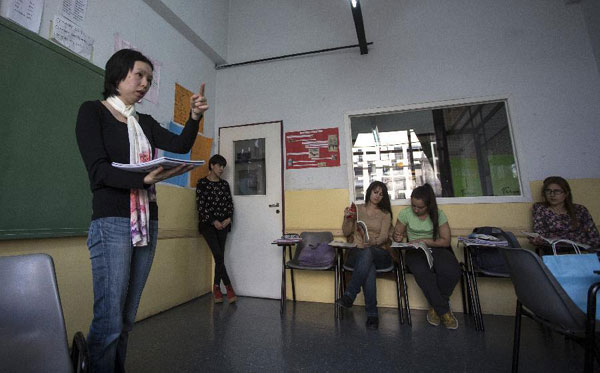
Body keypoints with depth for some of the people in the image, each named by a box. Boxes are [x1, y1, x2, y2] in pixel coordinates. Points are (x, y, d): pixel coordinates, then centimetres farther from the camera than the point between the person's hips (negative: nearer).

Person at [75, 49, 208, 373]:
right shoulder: (92, 111, 2)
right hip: (112, 223, -5)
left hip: (147, 223, 6)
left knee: (127, 318, 10)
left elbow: (181, 145, 8)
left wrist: (195, 116, -5)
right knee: (108, 320, -6)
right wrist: (146, 179, -25)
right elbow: (98, 170, -10)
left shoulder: (145, 122, 19)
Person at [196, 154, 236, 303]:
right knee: (219, 256, -11)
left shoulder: (224, 184, 12)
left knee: (220, 257, 4)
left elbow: (230, 203, 11)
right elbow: (201, 205, -7)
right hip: (208, 224, -4)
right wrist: (214, 221, -11)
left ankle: (217, 288, 17)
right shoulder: (202, 183, -1)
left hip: (223, 224, 4)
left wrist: (228, 218, -5)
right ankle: (228, 287, 0)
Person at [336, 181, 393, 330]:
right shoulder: (357, 209, 16)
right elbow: (346, 232, 13)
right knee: (369, 268, -36)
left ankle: (349, 296, -40)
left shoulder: (385, 214, 16)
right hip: (357, 253, 0)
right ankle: (372, 314, -32)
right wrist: (347, 218, -9)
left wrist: (374, 242, -26)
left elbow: (384, 236, -1)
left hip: (379, 253, 0)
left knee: (367, 252, -38)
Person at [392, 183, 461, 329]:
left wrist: (424, 241, -13)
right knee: (422, 273, -35)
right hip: (415, 251, -1)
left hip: (436, 249, 1)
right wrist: (398, 237, -17)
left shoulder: (438, 214, -1)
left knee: (452, 272, -31)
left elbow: (446, 241, -1)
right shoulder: (405, 213, -1)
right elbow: (396, 235, 8)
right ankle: (444, 311, -9)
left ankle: (435, 306, -3)